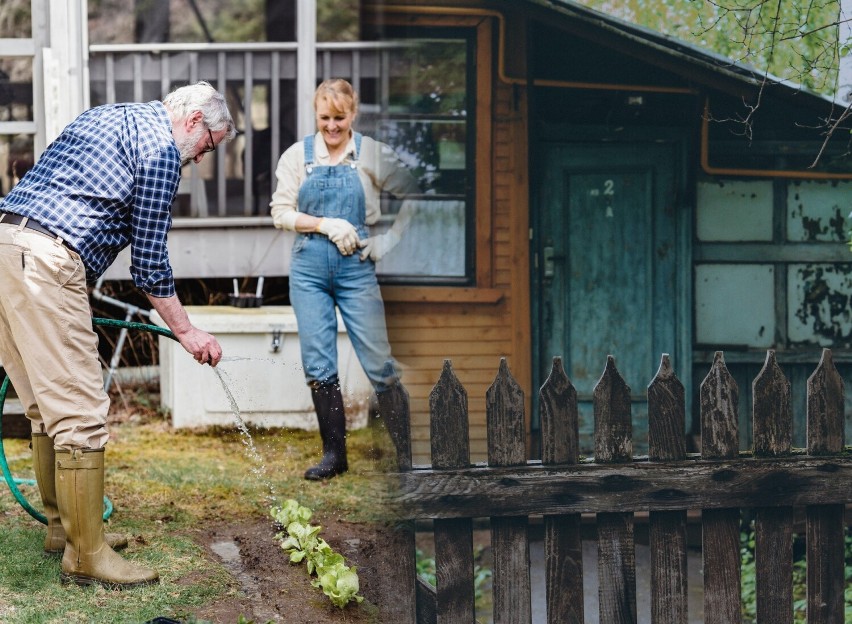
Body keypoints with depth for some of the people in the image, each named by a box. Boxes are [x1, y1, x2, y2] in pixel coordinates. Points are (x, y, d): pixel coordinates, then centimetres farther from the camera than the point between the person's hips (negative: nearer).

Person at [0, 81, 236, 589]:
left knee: (48, 406, 18)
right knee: (81, 411, -7)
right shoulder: (161, 148, -3)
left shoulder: (108, 117, 26)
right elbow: (150, 261, -3)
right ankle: (86, 556, -3)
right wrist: (187, 331, 6)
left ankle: (64, 527, 28)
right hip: (44, 261, -10)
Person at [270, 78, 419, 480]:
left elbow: (416, 198, 6)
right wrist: (325, 224, -10)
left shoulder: (373, 154, 0)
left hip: (357, 267, -2)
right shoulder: (298, 155, 5)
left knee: (378, 362, -4)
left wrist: (390, 239, -3)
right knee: (318, 366, 3)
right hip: (309, 268, 2)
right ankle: (334, 453, 13)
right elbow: (280, 212, 2)